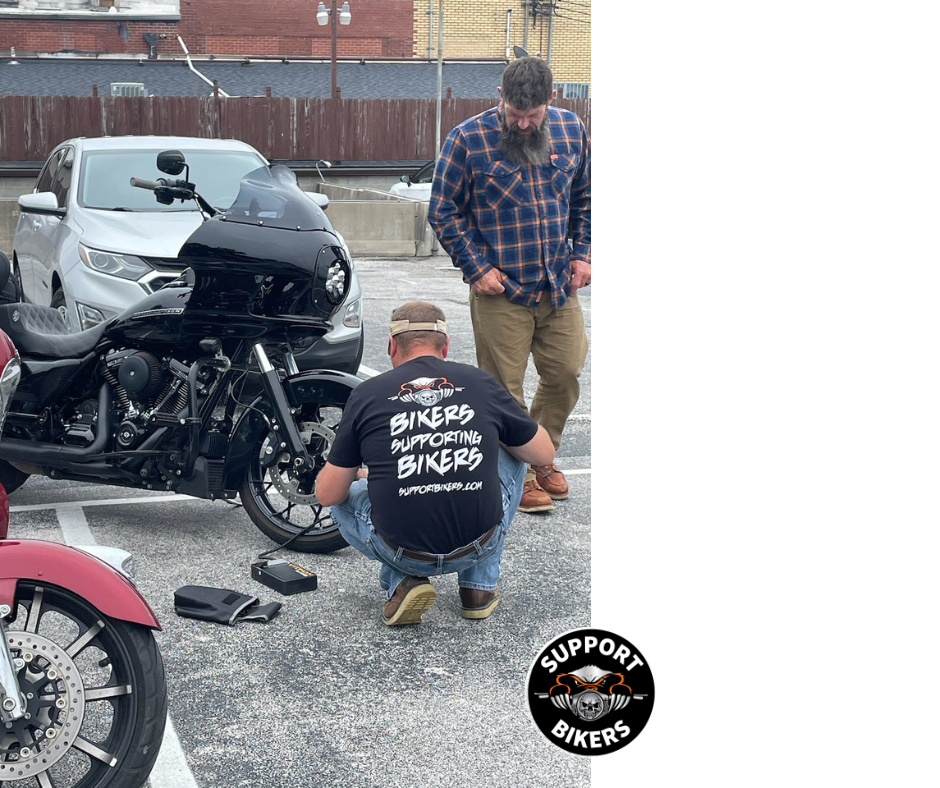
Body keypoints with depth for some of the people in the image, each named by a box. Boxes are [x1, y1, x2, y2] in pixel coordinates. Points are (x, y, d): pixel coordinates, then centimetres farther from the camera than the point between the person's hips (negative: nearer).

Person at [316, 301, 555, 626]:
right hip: (480, 546, 1)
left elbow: (327, 495, 4)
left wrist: (355, 474, 28)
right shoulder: (481, 383, 3)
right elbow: (545, 453, 15)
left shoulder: (367, 394, 0)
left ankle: (402, 582, 6)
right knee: (511, 454, 28)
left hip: (402, 550, -1)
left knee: (343, 498, 29)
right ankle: (479, 586, 23)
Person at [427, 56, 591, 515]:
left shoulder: (571, 130, 3)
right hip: (500, 289, -4)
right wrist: (476, 268, -9)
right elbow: (443, 211, -3)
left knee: (565, 375, 10)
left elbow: (584, 197, 17)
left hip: (560, 287, 4)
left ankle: (542, 458, 33)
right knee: (504, 389, 2)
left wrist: (582, 253, 6)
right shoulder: (468, 139, -9)